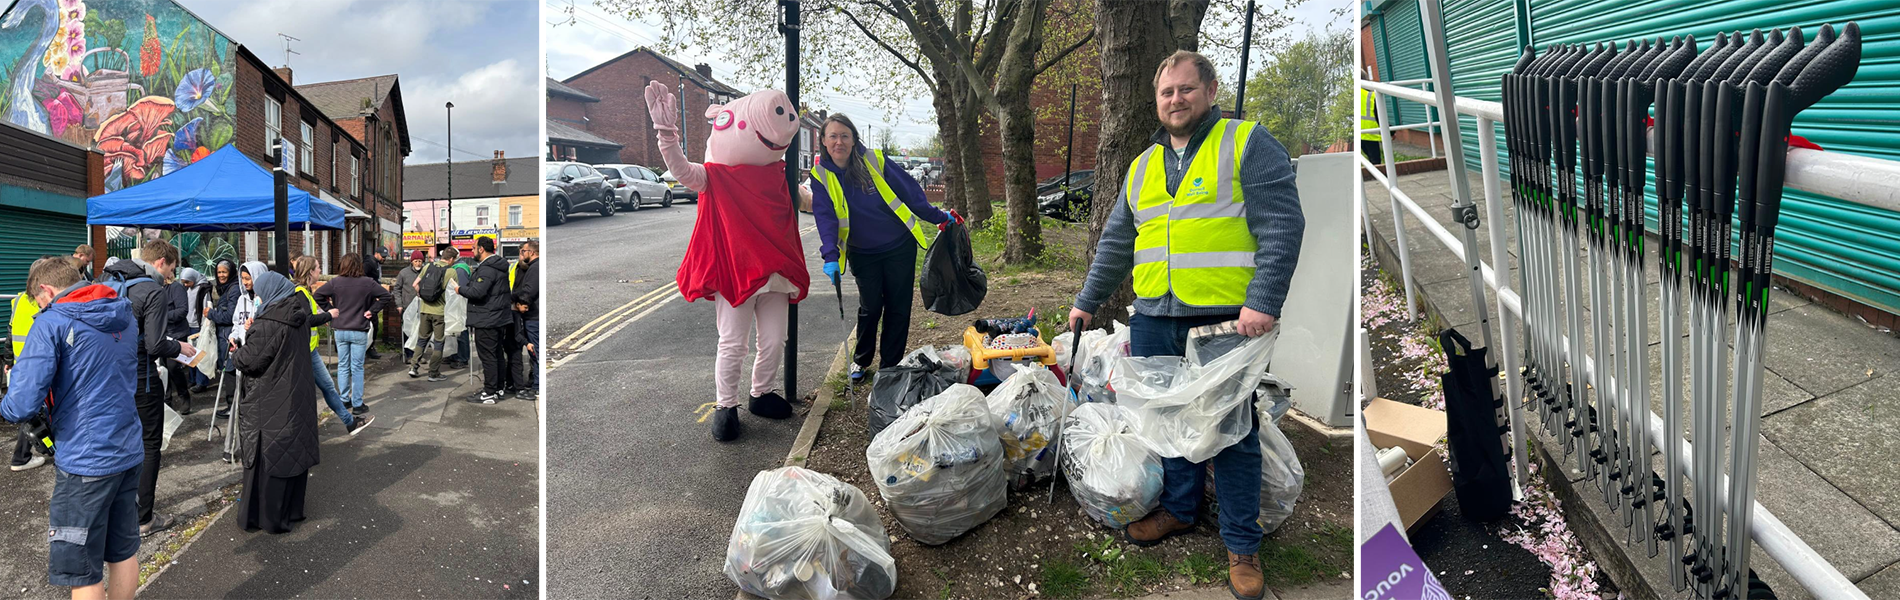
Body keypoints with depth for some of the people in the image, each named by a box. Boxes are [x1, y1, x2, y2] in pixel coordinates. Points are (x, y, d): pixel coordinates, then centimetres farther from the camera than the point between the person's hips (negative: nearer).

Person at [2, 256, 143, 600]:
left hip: (84, 460, -7)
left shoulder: (52, 323, -12)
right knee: (123, 550, 18)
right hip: (129, 453, 7)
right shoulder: (125, 319, 9)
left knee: (81, 572, 4)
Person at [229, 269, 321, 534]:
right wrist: (253, 332, 9)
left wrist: (236, 353, 5)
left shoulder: (267, 324, -20)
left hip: (271, 403, -7)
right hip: (298, 396, 7)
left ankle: (262, 515, 14)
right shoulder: (299, 315, 3)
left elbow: (250, 361, -15)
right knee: (294, 449, 15)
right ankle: (292, 509, 27)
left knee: (266, 456, 5)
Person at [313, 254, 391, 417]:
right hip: (359, 331, -2)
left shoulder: (335, 282, -3)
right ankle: (357, 405, 6)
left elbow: (317, 295, -5)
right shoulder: (367, 283, -8)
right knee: (357, 368, 3)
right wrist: (372, 311, -5)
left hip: (340, 330, 2)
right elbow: (386, 296, -11)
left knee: (343, 366, 14)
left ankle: (344, 400, 20)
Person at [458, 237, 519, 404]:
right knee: (498, 354, 16)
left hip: (486, 321, -10)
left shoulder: (487, 269, -18)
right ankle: (500, 388, 23)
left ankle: (489, 393, -1)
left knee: (488, 357, -5)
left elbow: (477, 292, -26)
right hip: (501, 318, 10)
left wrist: (460, 290, -11)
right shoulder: (500, 267, 14)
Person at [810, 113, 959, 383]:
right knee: (870, 307, 2)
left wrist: (939, 217, 1)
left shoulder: (874, 161, -8)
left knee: (898, 308, 4)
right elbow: (826, 218, -13)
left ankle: (890, 365, 18)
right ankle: (861, 360, 26)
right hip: (863, 253, 0)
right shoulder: (821, 175, -7)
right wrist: (831, 256, -26)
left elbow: (910, 191, -2)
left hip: (899, 246, 0)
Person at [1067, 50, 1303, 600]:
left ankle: (1241, 543, 12)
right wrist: (1087, 302, 22)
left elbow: (1282, 225, -9)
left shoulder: (1248, 144, 0)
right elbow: (1116, 244, 23)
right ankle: (1179, 509, 30)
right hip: (1154, 321, 5)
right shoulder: (1142, 166, 18)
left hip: (1227, 321, -5)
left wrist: (1263, 303, -18)